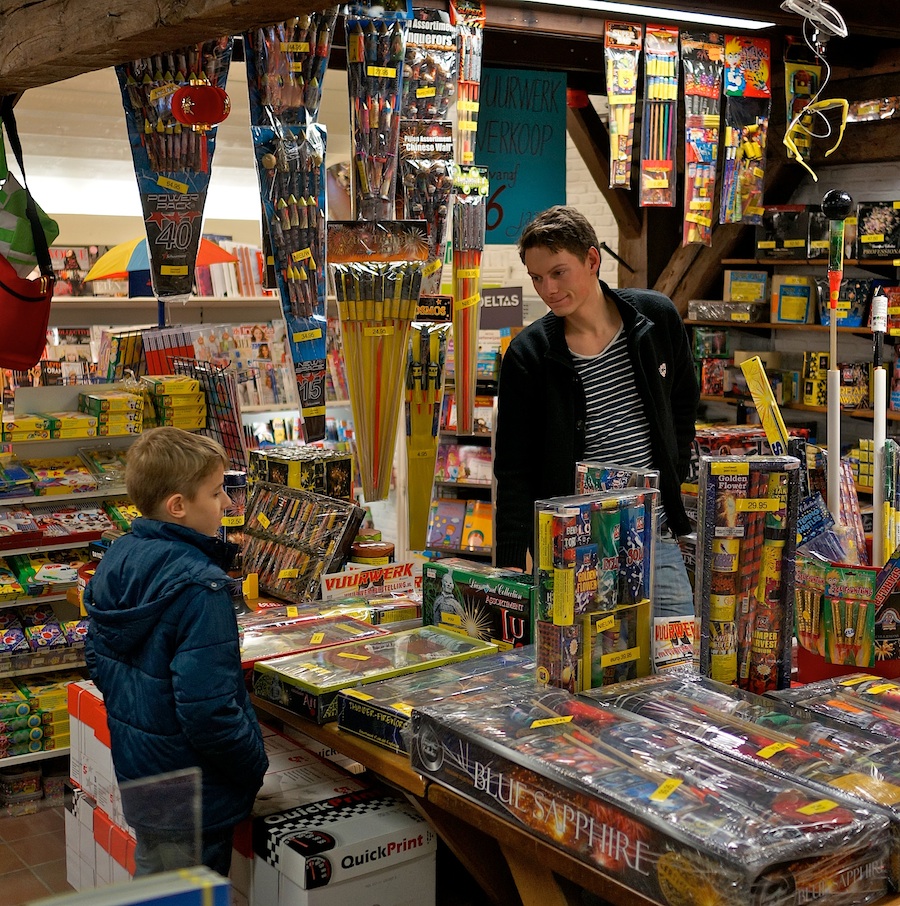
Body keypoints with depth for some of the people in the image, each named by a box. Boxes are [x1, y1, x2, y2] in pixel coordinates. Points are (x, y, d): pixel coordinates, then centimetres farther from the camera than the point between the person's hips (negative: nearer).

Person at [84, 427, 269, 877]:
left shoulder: (117, 559, -1)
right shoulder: (199, 589, -28)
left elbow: (99, 661, 11)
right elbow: (209, 710, -30)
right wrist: (255, 766, -15)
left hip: (136, 773, 8)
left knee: (151, 884, 25)